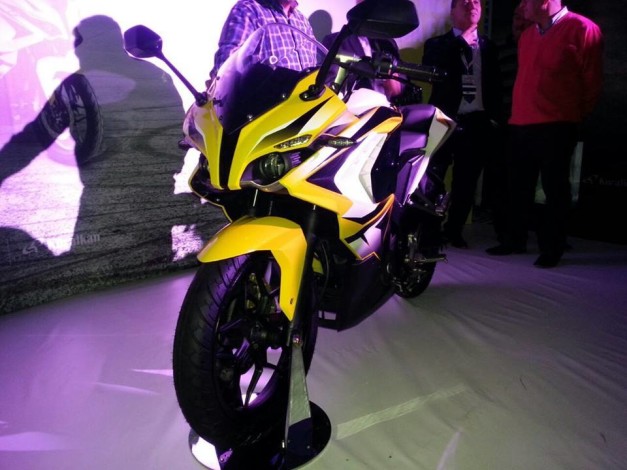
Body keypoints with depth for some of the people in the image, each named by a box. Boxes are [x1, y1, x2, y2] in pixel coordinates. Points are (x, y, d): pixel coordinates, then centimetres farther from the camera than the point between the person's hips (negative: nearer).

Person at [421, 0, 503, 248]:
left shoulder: (488, 46, 17)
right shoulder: (437, 44, 7)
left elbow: (495, 84, 16)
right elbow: (431, 71, -14)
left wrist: (495, 117, 5)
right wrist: (461, 40, -9)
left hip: (478, 122, 4)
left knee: (466, 181, 6)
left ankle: (453, 230, 18)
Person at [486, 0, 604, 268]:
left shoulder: (581, 29, -4)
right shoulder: (527, 35, 17)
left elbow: (592, 82, -1)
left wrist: (575, 116, 6)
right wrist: (518, 113, 16)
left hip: (557, 127, -6)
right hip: (520, 125, 7)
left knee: (554, 188, 0)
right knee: (519, 187, 11)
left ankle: (552, 248, 9)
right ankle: (516, 240, 22)